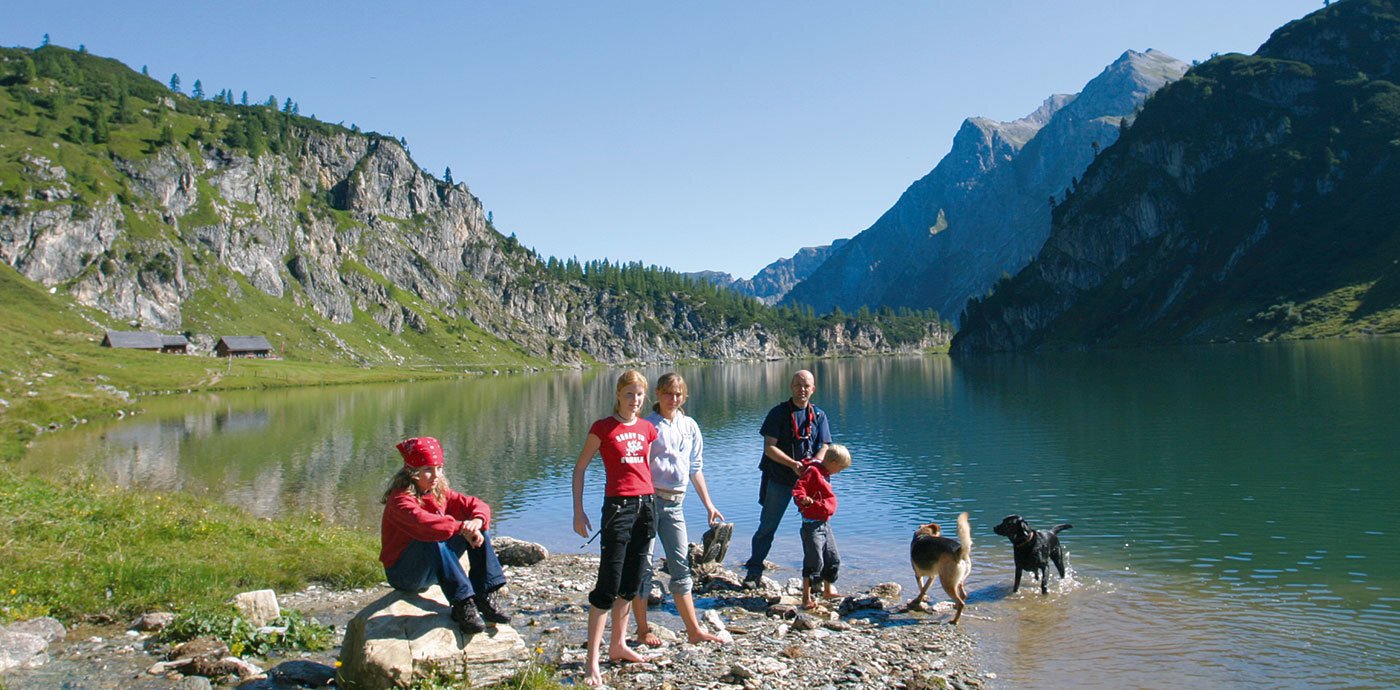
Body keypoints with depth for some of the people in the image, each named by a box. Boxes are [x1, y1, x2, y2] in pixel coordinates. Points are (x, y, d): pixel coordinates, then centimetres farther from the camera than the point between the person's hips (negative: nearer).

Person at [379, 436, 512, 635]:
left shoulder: (440, 492, 3)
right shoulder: (400, 500, -20)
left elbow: (477, 505, -4)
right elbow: (422, 522, -41)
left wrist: (477, 520, -27)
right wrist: (461, 527, -46)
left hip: (435, 570, 7)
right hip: (403, 573, -7)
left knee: (476, 529, -10)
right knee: (433, 540, -36)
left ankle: (487, 595, -19)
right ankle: (462, 604, -37)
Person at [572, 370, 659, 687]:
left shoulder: (647, 428, 9)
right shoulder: (603, 427, -6)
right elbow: (579, 468, -2)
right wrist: (578, 511, -7)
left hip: (646, 505, 6)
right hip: (619, 506, -6)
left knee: (631, 583, 13)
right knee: (609, 585, -7)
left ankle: (618, 644, 26)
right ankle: (592, 660, -3)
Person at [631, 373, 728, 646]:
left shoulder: (690, 426, 12)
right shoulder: (648, 426, -5)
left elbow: (695, 468, 18)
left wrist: (709, 505, 16)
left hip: (675, 502, 6)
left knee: (681, 565, 9)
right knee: (643, 564, 3)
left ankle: (694, 630, 15)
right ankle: (643, 629, 14)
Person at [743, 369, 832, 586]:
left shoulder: (819, 415, 6)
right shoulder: (779, 413, -4)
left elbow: (823, 448, 1)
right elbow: (769, 448, -10)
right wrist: (793, 464, -21)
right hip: (779, 479, -3)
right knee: (767, 526, 3)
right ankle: (754, 572, 12)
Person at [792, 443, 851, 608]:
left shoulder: (825, 474, 15)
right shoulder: (813, 471, -14)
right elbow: (798, 488, -23)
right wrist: (803, 500, -37)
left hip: (825, 524, 10)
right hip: (812, 525, -10)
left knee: (833, 559, 18)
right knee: (814, 562, -10)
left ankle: (828, 590, 37)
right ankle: (806, 599, -4)